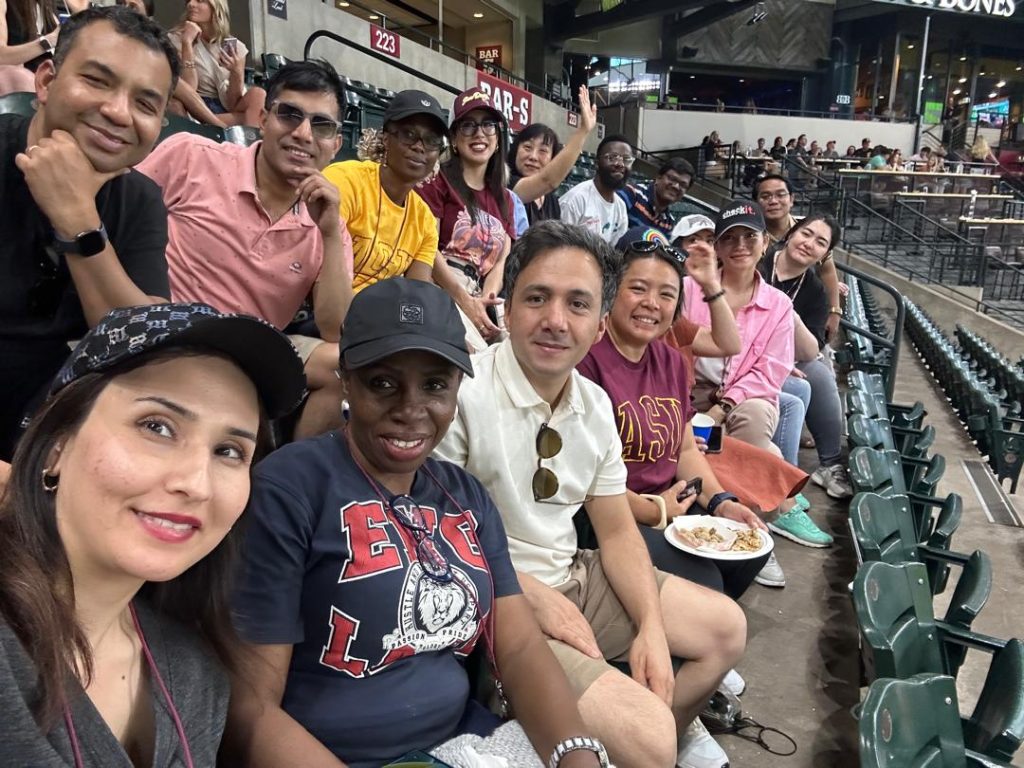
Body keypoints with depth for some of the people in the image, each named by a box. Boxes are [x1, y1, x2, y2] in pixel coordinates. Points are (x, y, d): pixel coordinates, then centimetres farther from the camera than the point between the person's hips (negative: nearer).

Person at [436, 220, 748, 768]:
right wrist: (532, 594, -17)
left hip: (576, 576, 8)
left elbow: (617, 532, 7)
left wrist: (652, 627, -5)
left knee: (726, 626, 14)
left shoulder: (595, 407, 1)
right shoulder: (462, 394, -22)